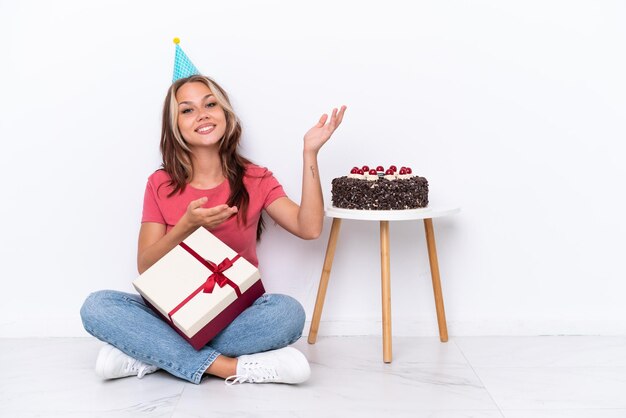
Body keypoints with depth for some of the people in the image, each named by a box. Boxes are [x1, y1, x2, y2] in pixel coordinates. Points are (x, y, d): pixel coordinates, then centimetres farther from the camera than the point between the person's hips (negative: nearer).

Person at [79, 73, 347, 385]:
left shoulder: (255, 180, 3)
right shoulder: (160, 185, 2)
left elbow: (309, 228, -13)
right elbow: (145, 267, -4)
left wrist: (309, 153, -17)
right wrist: (187, 226, -21)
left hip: (237, 314, 0)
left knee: (289, 311, -32)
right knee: (96, 306, -24)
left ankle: (147, 355, -23)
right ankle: (230, 367, -28)